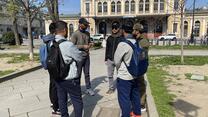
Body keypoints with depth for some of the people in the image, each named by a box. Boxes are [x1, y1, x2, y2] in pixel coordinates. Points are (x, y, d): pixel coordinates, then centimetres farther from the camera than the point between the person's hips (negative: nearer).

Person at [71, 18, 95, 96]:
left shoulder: (87, 33, 9)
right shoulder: (75, 34, -11)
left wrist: (90, 44, -2)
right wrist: (83, 46, -19)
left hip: (87, 56, 6)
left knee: (87, 73, 13)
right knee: (78, 74, 6)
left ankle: (88, 88, 24)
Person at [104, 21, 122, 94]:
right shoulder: (109, 38, 10)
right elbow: (107, 49, 14)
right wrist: (106, 59, 12)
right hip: (110, 59, 4)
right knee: (110, 75, 11)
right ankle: (111, 88, 24)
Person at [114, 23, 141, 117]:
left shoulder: (123, 44, -21)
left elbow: (116, 60, -13)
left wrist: (119, 69, 6)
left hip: (124, 76, -7)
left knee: (124, 98, 7)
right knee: (135, 95, 22)